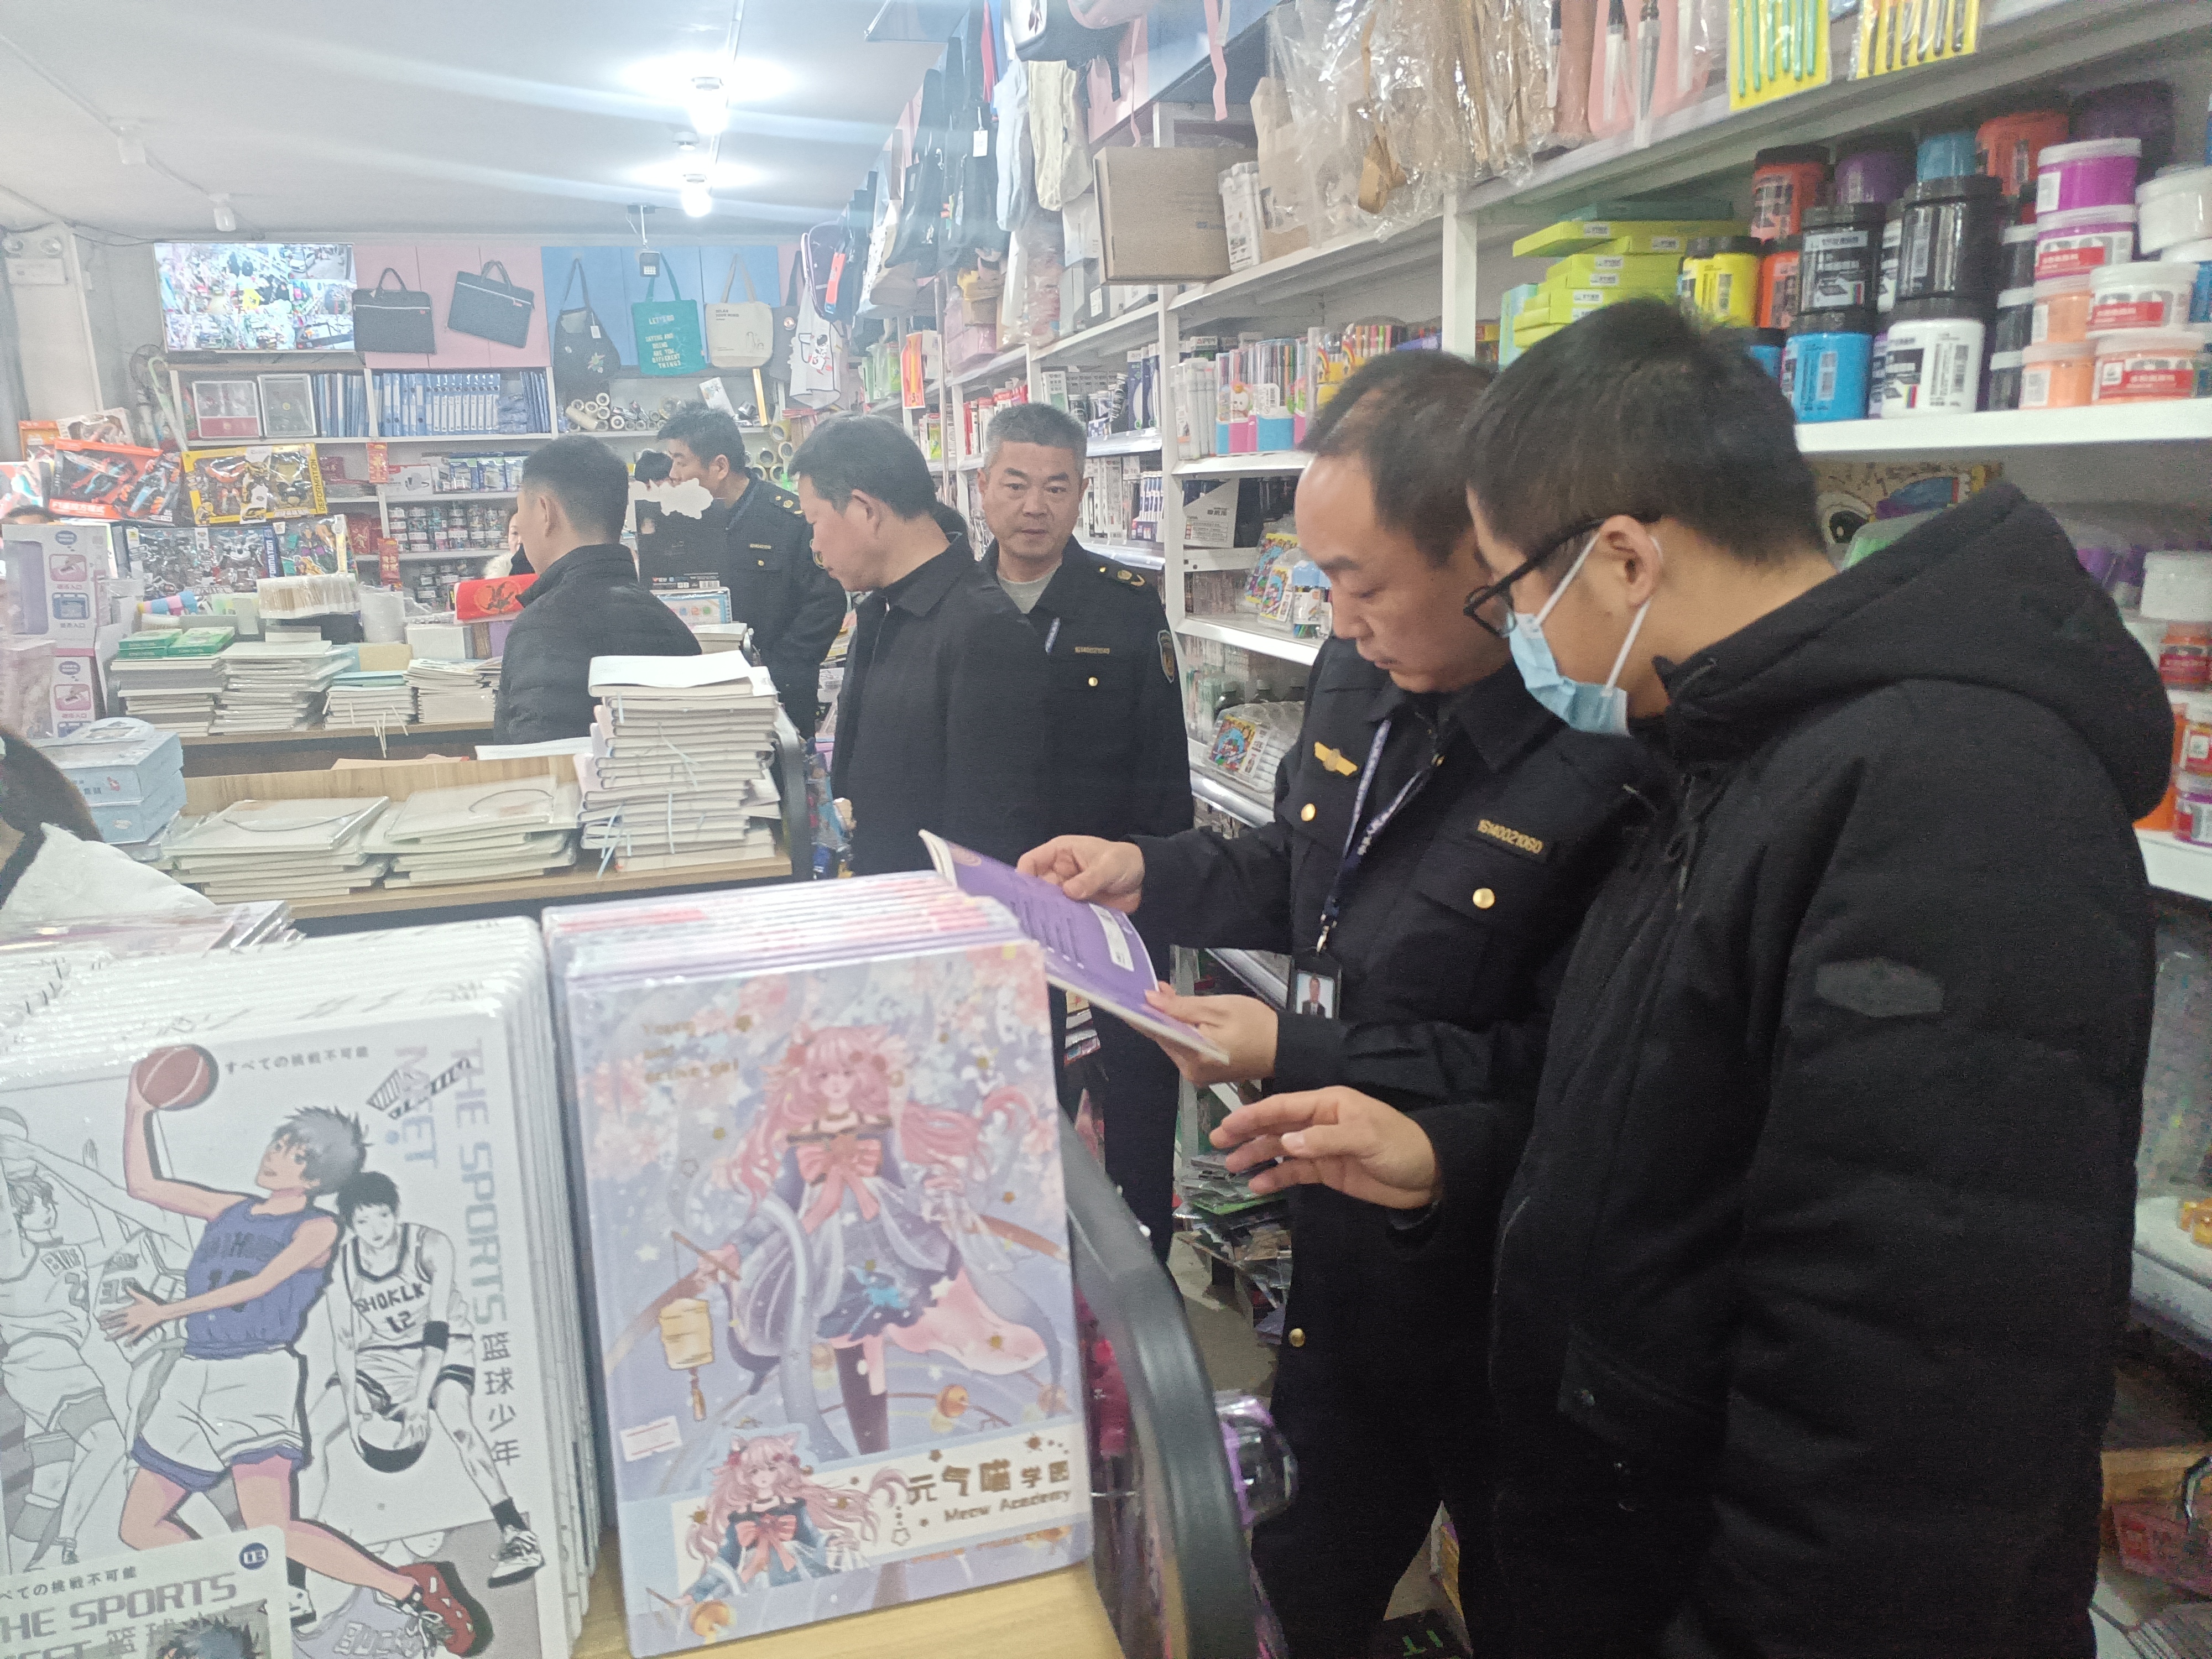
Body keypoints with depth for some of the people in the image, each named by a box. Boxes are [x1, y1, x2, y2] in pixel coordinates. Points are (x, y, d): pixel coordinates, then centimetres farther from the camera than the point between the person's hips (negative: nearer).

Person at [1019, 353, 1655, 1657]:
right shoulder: (1362, 683, -1)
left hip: (1494, 1307, -7)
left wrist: (1294, 1054, -25)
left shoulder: (1611, 765, -29)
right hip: (1343, 1259, 7)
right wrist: (1148, 871, 1)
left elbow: (1562, 1082, -28)